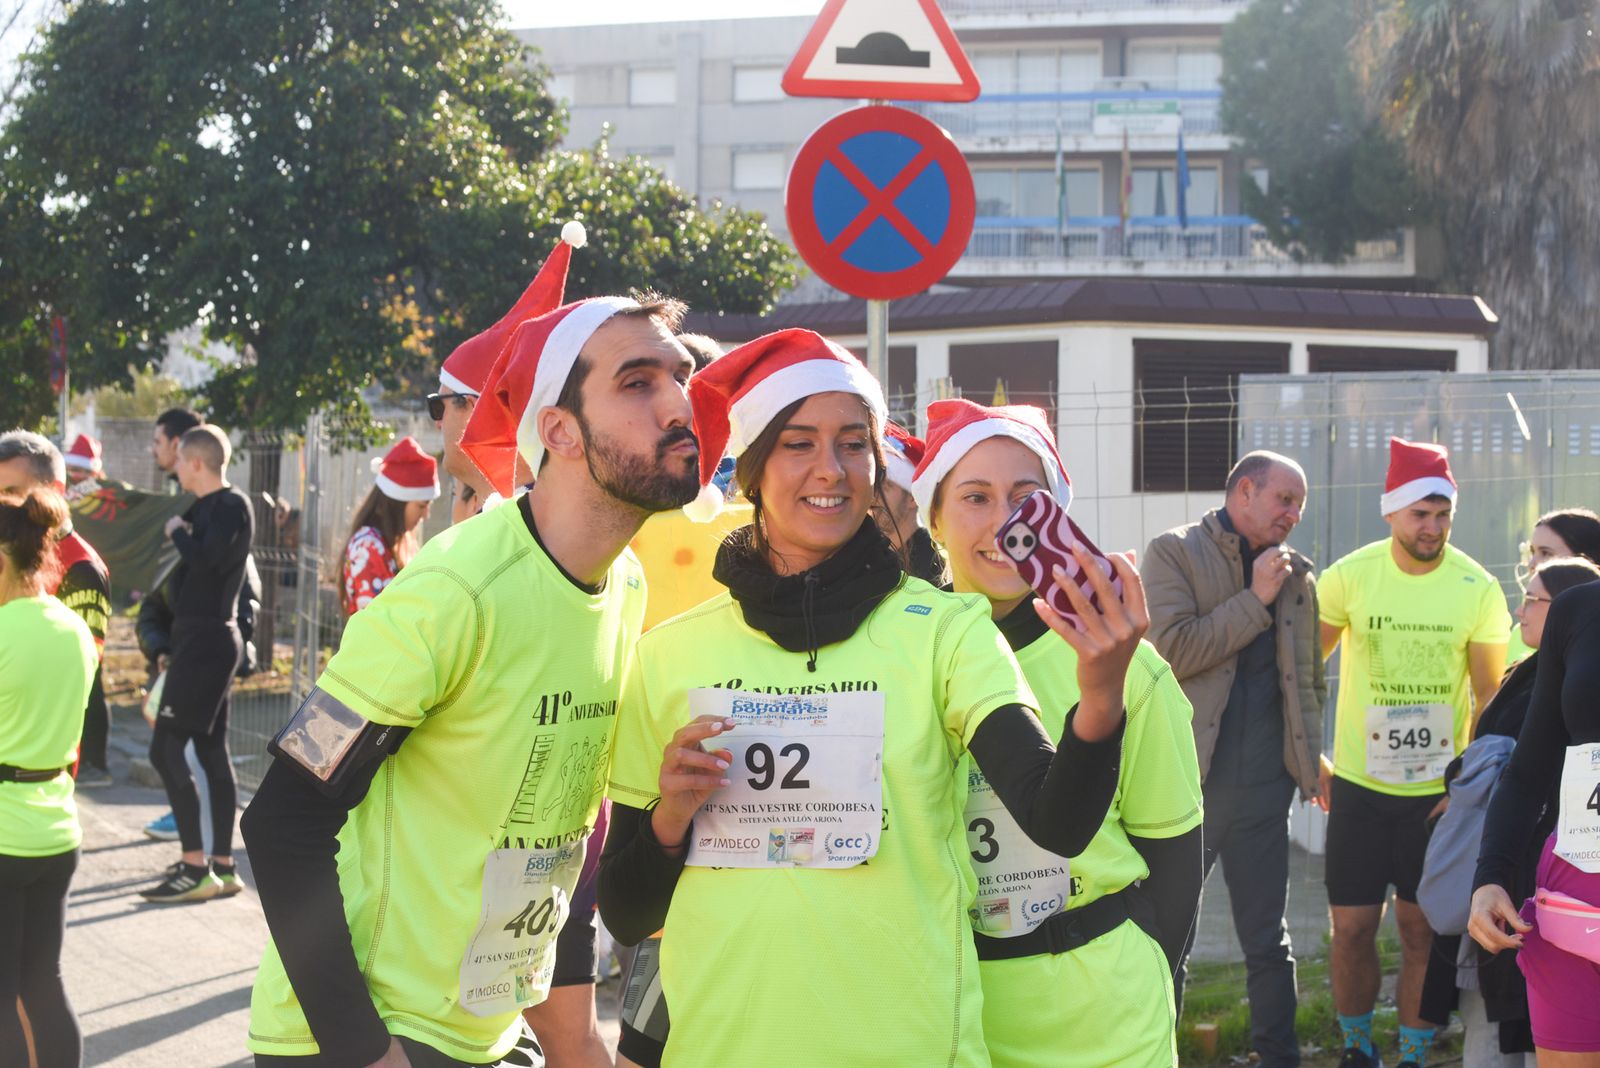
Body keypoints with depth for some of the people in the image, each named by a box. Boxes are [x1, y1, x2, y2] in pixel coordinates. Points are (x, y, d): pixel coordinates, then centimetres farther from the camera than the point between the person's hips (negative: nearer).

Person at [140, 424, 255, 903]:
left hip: (207, 639, -10)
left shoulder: (231, 506, -13)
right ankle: (222, 865, 15)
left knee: (165, 748, -11)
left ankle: (195, 867, -12)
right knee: (210, 750, 11)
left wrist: (179, 532, -11)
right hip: (201, 637, 10)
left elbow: (207, 558, -27)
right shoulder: (207, 506, 14)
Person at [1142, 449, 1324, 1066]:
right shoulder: (1173, 554, -2)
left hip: (1264, 783, 4)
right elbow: (1172, 649, -16)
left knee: (1269, 942, 11)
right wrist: (1255, 600, -13)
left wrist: (1312, 758, 11)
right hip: (1185, 777, -4)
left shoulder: (1296, 575, 13)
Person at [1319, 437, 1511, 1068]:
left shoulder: (1478, 590, -7)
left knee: (1423, 931, 4)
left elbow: (1490, 697, 1)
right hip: (1358, 784, 0)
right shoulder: (1349, 577, -7)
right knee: (1352, 927, 3)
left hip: (1440, 789, 0)